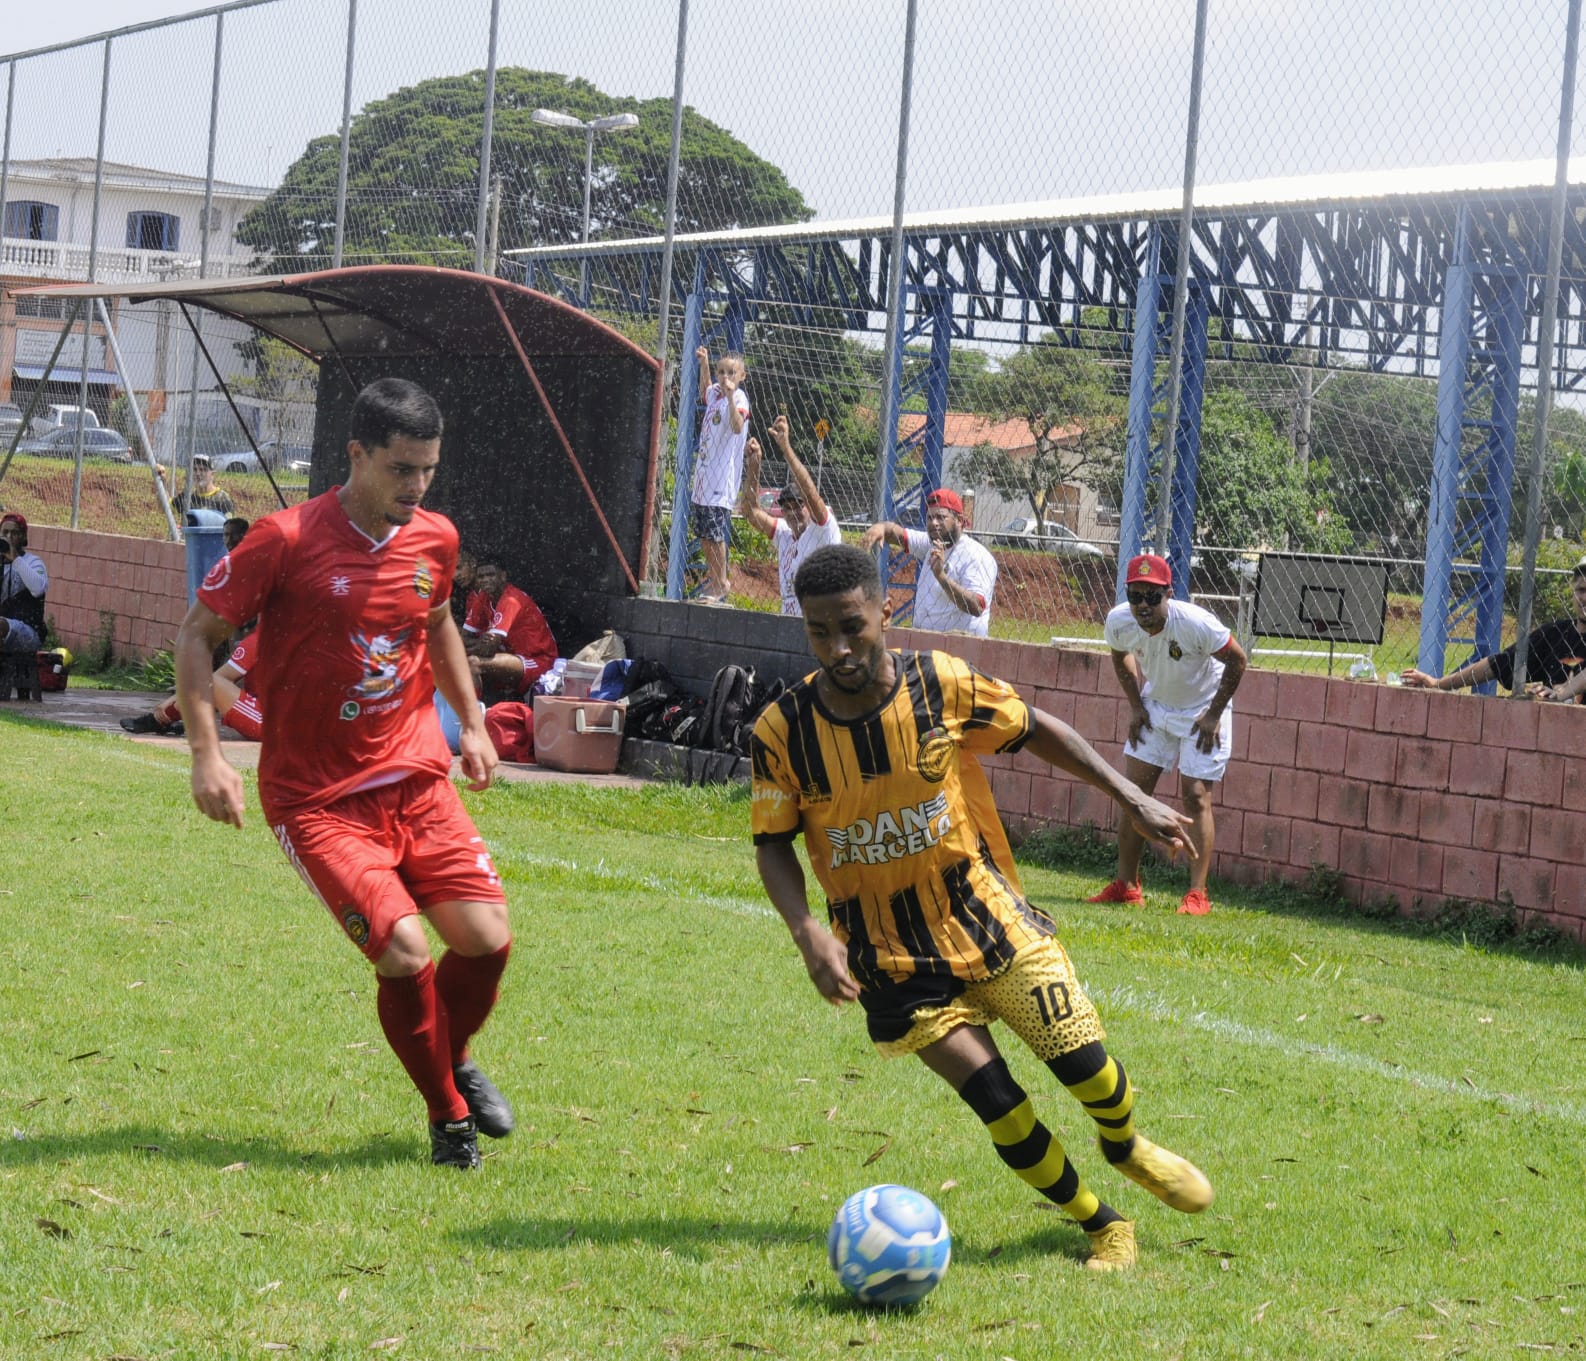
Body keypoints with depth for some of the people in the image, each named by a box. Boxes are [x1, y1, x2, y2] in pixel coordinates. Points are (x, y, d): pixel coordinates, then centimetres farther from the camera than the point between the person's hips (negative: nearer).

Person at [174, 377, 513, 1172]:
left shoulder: (436, 541, 4)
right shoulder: (287, 540, -13)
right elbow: (197, 634, -6)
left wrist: (472, 722, 20)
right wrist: (207, 754, -14)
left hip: (416, 779, 5)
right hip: (316, 799, -5)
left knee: (486, 938, -7)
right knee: (404, 952, -19)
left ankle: (456, 1061, 26)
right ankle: (448, 1117, 6)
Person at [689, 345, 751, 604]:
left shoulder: (739, 399, -13)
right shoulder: (715, 393, 11)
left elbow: (738, 426, -34)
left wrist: (730, 396, -43)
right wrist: (704, 364, 31)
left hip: (722, 479, -9)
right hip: (704, 475, 9)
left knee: (716, 534, -9)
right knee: (704, 535, 15)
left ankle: (719, 587, -2)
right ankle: (714, 578, 29)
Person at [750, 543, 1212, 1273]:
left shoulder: (942, 685, -14)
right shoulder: (781, 732, -15)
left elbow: (1033, 728, 2)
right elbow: (773, 844, -5)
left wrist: (1130, 797, 1)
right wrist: (808, 933, -21)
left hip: (984, 910, 1)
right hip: (893, 957, -1)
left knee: (1084, 1062, 0)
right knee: (999, 1106, -8)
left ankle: (1127, 1150, 37)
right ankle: (1102, 1225, 16)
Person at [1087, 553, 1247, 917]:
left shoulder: (1195, 624, -32)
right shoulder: (1119, 621, -18)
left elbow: (1237, 661, -18)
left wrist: (1213, 714, -16)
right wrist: (1135, 706, 0)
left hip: (1202, 710, -5)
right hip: (1154, 706, 5)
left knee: (1196, 795, -11)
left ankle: (1197, 894, -11)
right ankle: (1126, 886, 11)